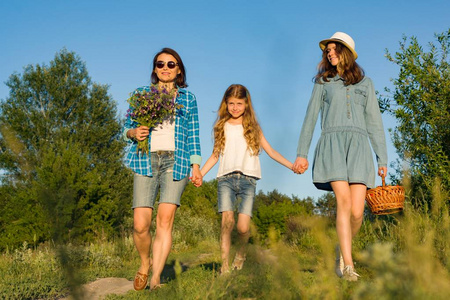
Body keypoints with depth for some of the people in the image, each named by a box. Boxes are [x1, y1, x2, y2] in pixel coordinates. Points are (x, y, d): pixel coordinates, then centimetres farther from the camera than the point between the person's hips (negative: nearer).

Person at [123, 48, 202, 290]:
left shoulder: (188, 99, 15)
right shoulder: (140, 94, 15)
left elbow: (193, 136, 14)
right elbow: (127, 127, 15)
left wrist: (196, 165, 3)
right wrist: (133, 132, -8)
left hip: (175, 161, 0)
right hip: (146, 161, 0)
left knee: (165, 219, -15)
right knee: (140, 224, -10)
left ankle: (155, 279, -10)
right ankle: (144, 264, 19)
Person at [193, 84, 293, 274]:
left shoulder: (252, 127, 14)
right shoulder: (222, 127, 15)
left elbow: (270, 151, 14)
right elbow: (215, 155, 18)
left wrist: (291, 165, 4)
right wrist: (200, 174, 7)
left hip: (248, 179, 0)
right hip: (226, 178, 0)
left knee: (243, 226, -12)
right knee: (227, 219, -20)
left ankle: (241, 252, 19)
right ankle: (225, 265, -15)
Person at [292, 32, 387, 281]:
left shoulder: (365, 83, 20)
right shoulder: (322, 82, 17)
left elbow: (374, 122, 18)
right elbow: (310, 118, 16)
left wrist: (383, 159, 11)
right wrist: (302, 153, 8)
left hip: (358, 146, 1)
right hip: (332, 144, -1)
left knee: (357, 210, -11)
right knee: (344, 201, -20)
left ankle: (342, 249, 18)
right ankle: (348, 266, -18)